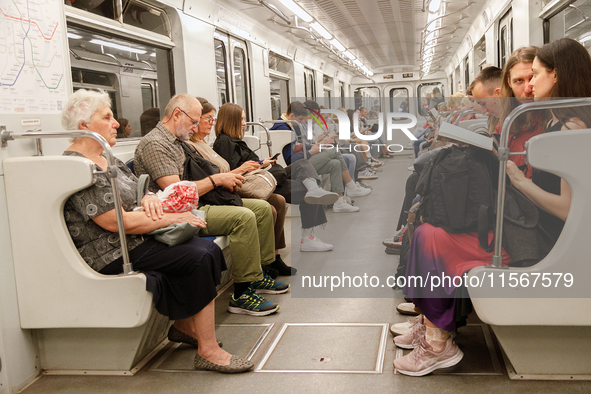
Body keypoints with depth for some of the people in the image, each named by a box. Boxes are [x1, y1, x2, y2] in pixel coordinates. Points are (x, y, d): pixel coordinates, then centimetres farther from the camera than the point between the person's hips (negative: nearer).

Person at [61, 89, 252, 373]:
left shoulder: (107, 160, 17)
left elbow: (133, 194, 20)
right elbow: (118, 221, -22)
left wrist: (149, 199, -6)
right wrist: (174, 218, -16)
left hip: (135, 242, 10)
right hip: (113, 257, -9)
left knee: (207, 248, -5)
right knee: (200, 256, -20)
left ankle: (183, 326, 10)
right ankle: (208, 351, -13)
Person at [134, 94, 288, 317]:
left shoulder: (177, 142, 20)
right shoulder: (154, 144, -13)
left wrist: (225, 178, 4)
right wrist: (217, 179, -12)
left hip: (196, 204, 11)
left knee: (263, 208, 6)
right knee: (243, 217, -29)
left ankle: (257, 275, 15)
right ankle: (241, 295, -21)